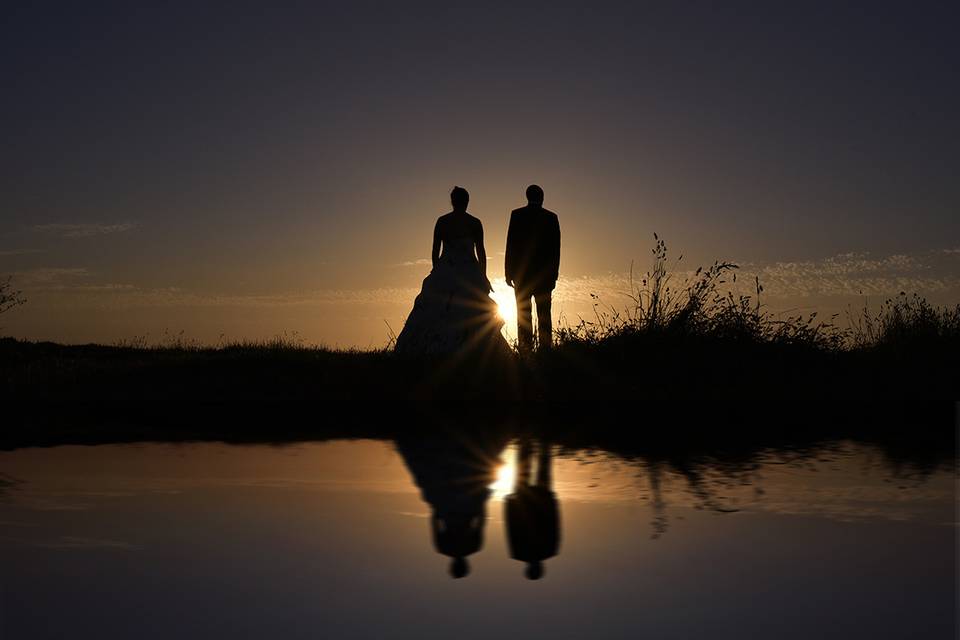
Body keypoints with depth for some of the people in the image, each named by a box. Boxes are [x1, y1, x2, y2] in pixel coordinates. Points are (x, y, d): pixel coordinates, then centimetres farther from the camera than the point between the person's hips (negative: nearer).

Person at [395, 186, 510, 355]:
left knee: (435, 314, 4)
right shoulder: (475, 223, 0)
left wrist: (436, 272, 11)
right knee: (476, 317, 5)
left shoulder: (442, 221, 1)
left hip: (445, 274, 1)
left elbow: (435, 250, 1)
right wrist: (483, 276, 6)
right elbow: (481, 251, 0)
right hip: (469, 274, 0)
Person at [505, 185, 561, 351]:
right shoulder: (551, 217, 4)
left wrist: (508, 272, 0)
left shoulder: (517, 215, 0)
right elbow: (556, 248, 4)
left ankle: (524, 349, -8)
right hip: (545, 273, 2)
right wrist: (554, 274, 9)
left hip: (521, 272, -1)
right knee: (544, 315, 4)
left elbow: (511, 245, -3)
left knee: (523, 314, -1)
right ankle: (545, 349, -2)